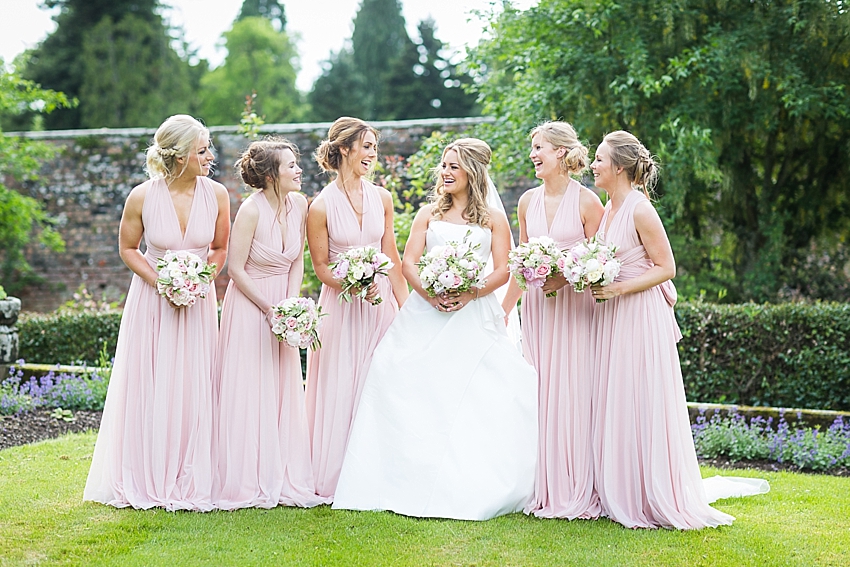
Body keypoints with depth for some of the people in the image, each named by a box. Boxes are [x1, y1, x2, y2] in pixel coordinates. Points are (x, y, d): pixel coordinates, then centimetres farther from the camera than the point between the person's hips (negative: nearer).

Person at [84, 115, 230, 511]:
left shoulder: (217, 195, -7)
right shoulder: (142, 197, -13)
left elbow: (221, 250, 5)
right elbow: (127, 248, 1)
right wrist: (160, 283, -13)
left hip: (199, 300, 1)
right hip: (152, 299, -1)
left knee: (193, 389, 1)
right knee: (148, 390, 3)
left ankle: (189, 482, 11)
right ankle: (147, 481, 15)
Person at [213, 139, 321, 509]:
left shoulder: (299, 205, -2)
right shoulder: (251, 211, -19)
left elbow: (298, 260, 7)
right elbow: (236, 268, -15)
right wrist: (269, 309, -15)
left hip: (283, 307, 6)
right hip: (249, 304, -6)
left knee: (284, 392, 7)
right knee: (247, 393, -2)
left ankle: (283, 480, 15)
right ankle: (246, 484, 6)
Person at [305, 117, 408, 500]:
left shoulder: (381, 198, 4)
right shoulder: (322, 206, -8)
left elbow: (392, 257, 8)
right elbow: (321, 266, -3)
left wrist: (405, 308, 4)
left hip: (382, 304, 4)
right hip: (341, 308, -4)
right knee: (340, 391, 1)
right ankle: (333, 479, 12)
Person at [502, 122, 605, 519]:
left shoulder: (586, 201, -6)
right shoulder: (528, 201, 10)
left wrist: (565, 277, -19)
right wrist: (503, 311, 15)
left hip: (575, 304, -5)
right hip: (536, 305, 5)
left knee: (572, 394, -6)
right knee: (538, 394, 3)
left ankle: (578, 494, 1)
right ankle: (544, 490, 11)